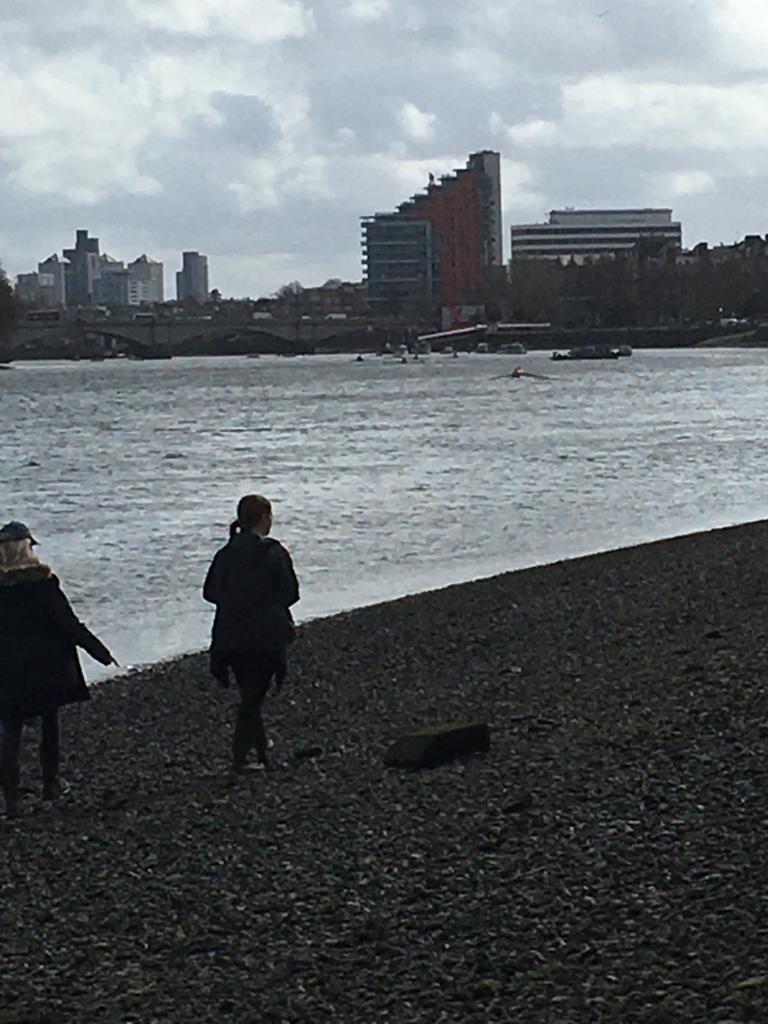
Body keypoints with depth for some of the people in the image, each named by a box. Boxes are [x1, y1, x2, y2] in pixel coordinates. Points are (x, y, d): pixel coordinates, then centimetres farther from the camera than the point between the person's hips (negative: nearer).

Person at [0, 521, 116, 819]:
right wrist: (100, 652, -5)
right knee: (50, 723, 19)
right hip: (46, 669, -1)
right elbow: (69, 623, -13)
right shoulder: (42, 582, -15)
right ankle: (50, 783, 27)